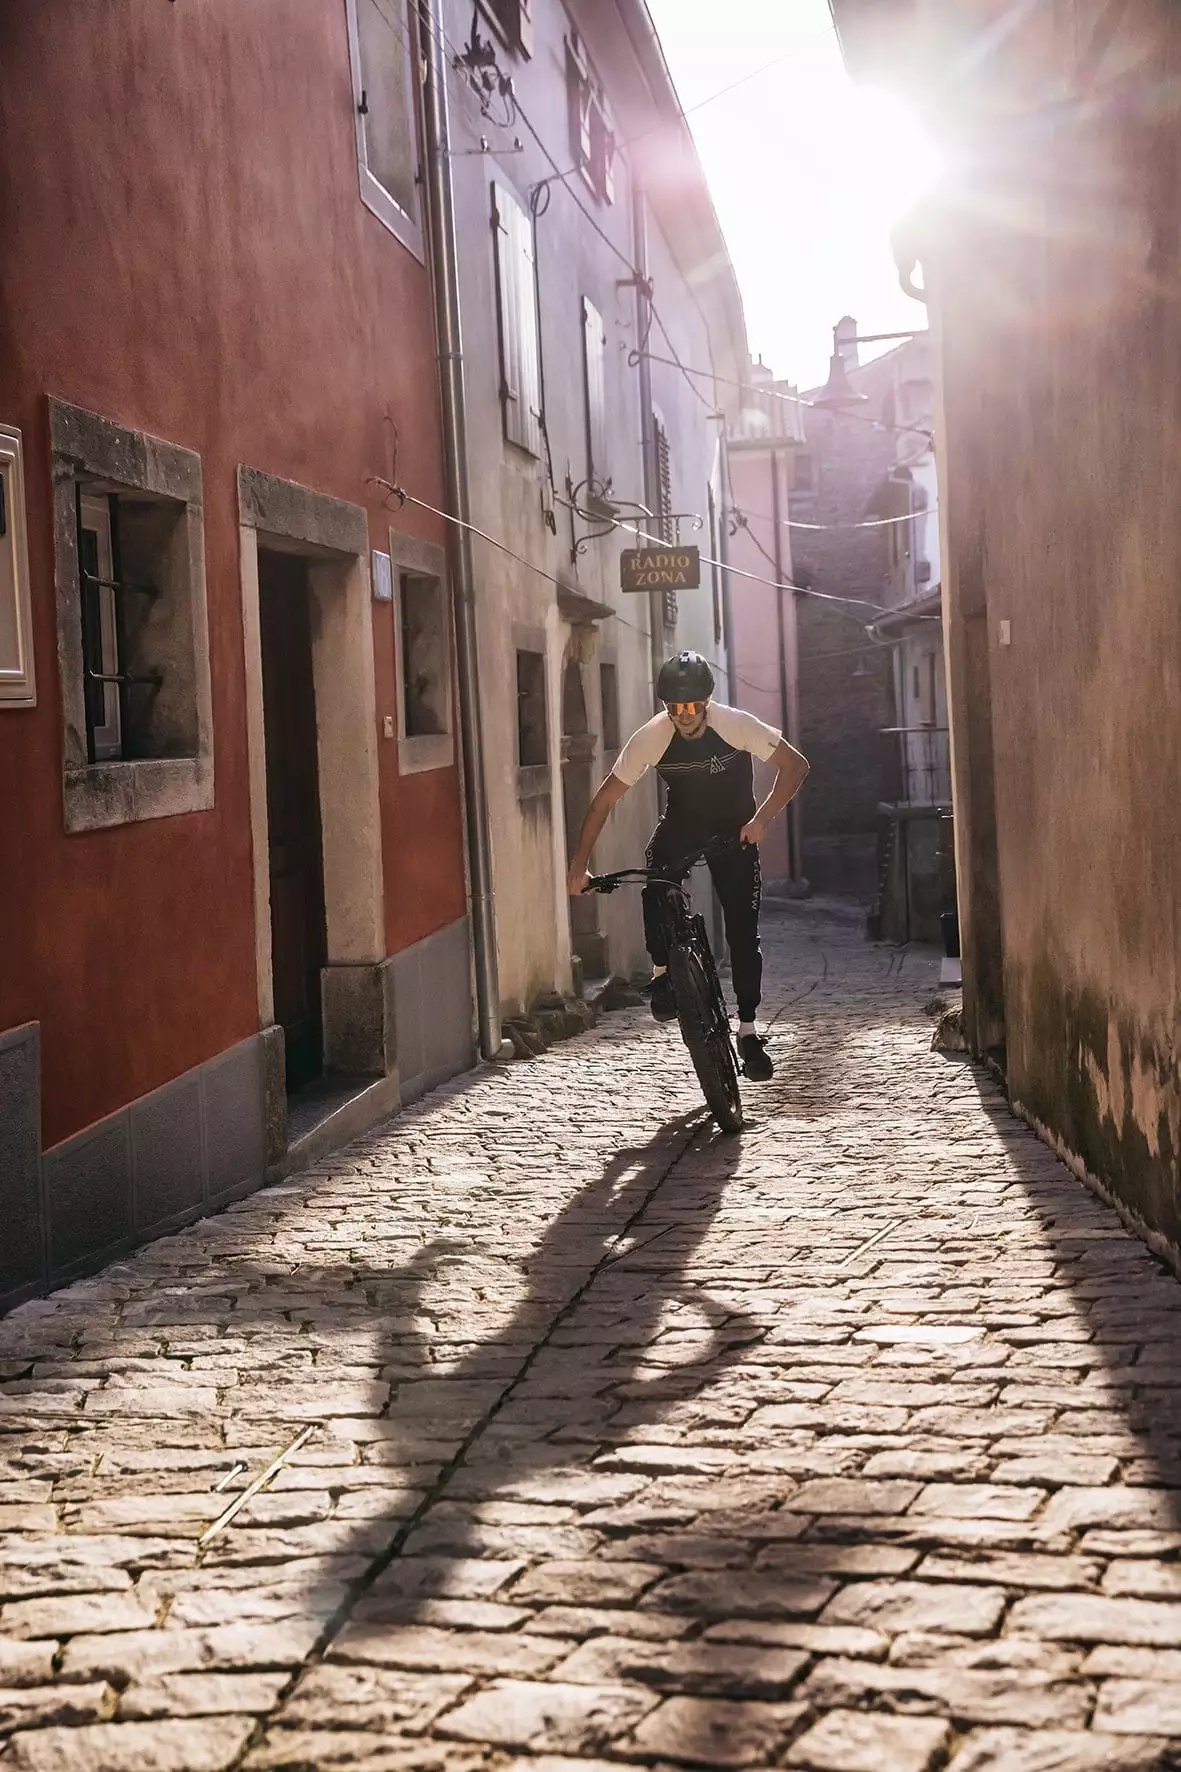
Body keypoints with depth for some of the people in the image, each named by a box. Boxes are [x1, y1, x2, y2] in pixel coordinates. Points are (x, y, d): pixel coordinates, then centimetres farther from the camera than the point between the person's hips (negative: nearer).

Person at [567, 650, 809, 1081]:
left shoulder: (736, 725, -28)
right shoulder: (650, 738, -24)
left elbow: (795, 765, -20)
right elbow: (604, 801, -18)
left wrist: (760, 819, -30)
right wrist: (579, 866, -23)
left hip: (735, 831, -1)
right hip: (681, 824, 1)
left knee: (743, 932, -7)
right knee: (656, 888, -29)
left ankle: (748, 1031, 4)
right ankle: (663, 973, -4)